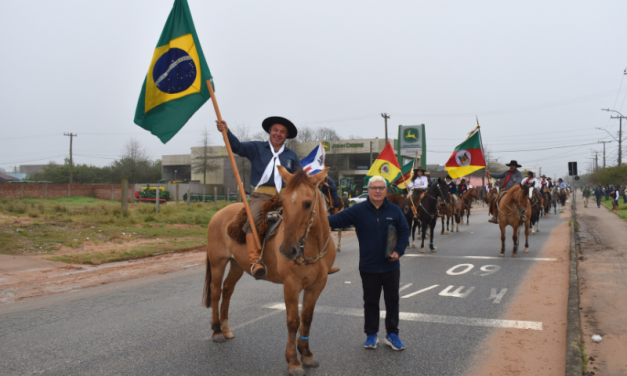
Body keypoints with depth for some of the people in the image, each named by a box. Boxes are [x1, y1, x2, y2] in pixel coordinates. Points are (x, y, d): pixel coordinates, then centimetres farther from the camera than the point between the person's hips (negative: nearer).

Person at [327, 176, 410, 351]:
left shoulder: (394, 210, 0)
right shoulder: (358, 210, -5)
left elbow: (404, 232, 5)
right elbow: (339, 218, -14)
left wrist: (399, 251, -8)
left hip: (390, 266, 1)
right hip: (368, 267, -1)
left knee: (392, 300, 10)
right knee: (370, 301, 11)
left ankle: (392, 334, 24)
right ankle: (371, 335, 25)